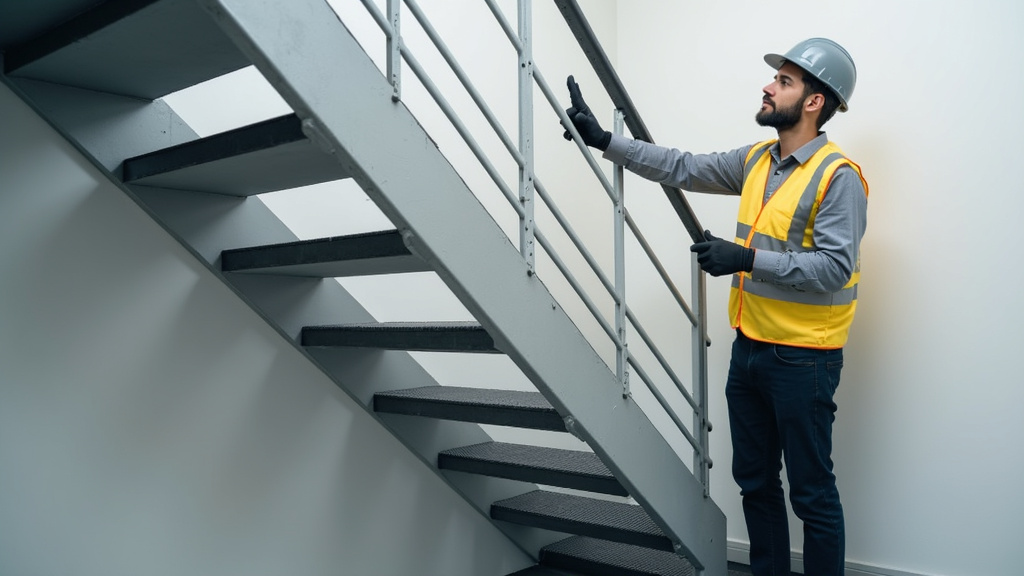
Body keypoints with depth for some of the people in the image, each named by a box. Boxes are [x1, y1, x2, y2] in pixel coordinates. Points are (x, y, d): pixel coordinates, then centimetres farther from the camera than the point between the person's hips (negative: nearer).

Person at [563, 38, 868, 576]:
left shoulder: (838, 176, -14)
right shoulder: (756, 161, 9)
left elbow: (835, 266, -21)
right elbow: (682, 168, 8)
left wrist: (747, 258, -27)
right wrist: (604, 140, 2)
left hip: (803, 359, -7)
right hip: (749, 348, 8)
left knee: (813, 495, 6)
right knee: (754, 481, 19)